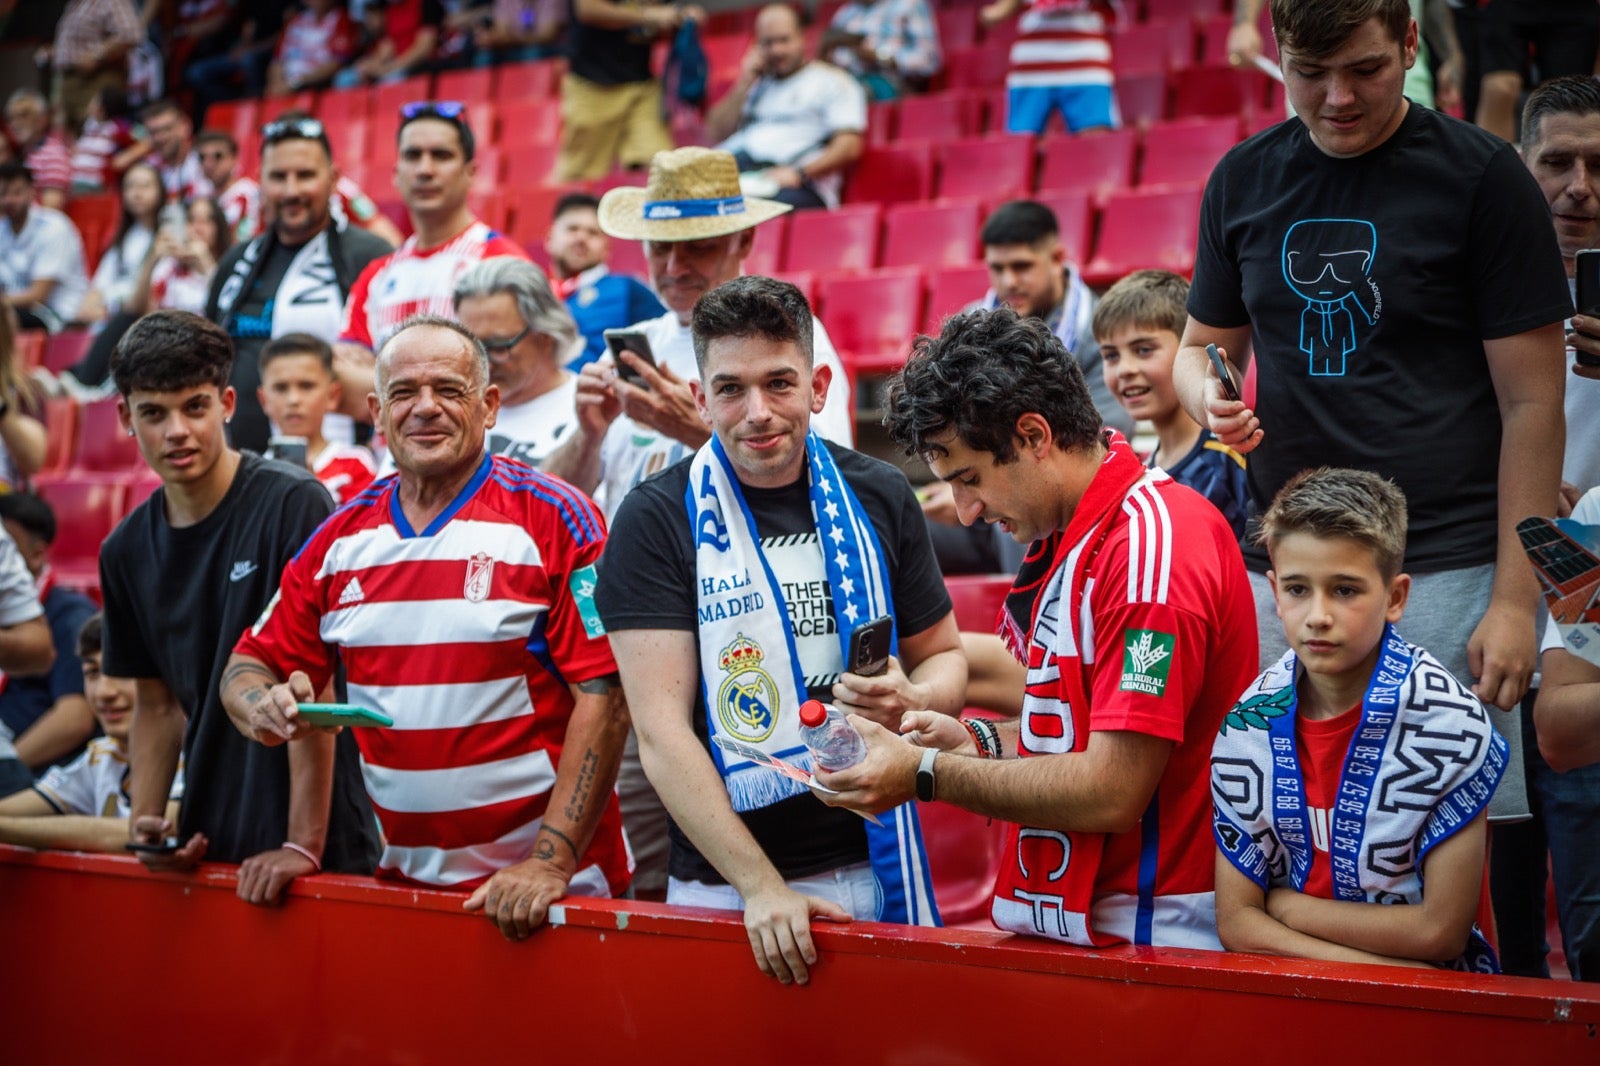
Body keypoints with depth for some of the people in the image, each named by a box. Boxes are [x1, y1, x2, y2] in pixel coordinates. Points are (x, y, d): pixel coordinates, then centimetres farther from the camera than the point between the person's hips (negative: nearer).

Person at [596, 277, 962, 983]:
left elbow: (943, 655, 15)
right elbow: (663, 734, -11)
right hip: (721, 883, -2)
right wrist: (760, 886, -19)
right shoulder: (657, 521, -5)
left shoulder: (879, 498, 5)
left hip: (876, 868, 3)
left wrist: (910, 703, -9)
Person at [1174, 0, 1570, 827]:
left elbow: (1530, 402, -4)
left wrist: (1517, 599, -11)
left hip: (1446, 570, -4)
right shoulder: (1244, 179, 10)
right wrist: (1208, 396, -4)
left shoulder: (1482, 177, -3)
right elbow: (1204, 344, 21)